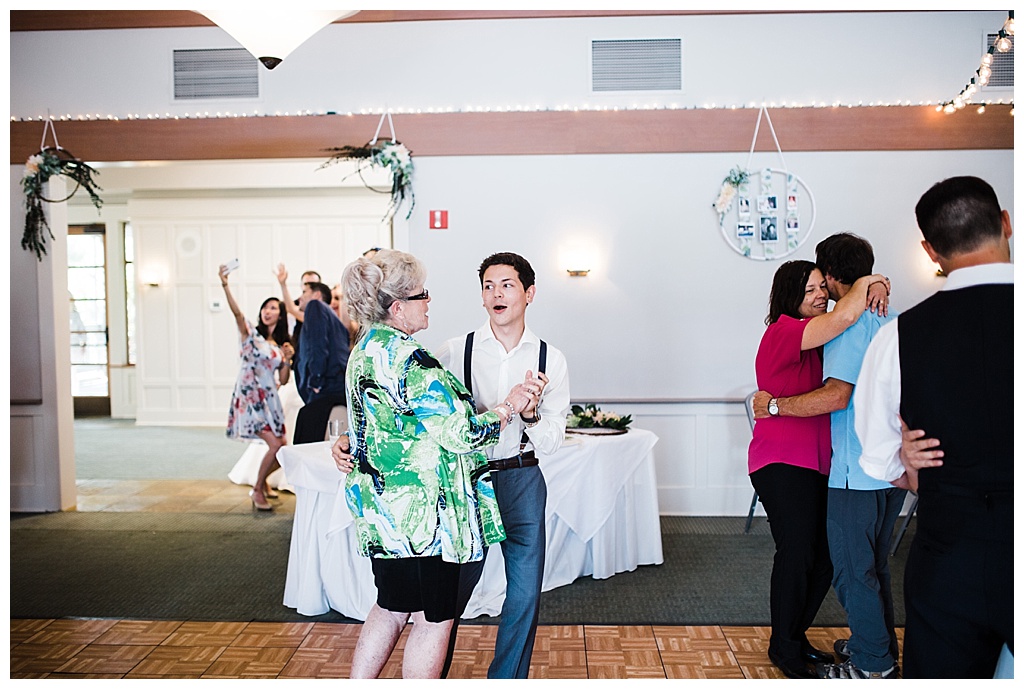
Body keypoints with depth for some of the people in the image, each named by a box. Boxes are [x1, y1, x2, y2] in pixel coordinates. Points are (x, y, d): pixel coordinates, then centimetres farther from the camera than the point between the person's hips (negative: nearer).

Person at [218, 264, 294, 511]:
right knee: (275, 445, -17)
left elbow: (283, 380, 11)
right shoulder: (251, 333, 0)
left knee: (282, 448, 4)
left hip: (269, 399, 6)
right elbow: (237, 312, -20)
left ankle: (261, 481, 32)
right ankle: (257, 491, 1)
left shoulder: (282, 344, 14)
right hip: (249, 396, -6)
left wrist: (288, 359, -5)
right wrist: (225, 286, -34)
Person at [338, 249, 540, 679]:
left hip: (384, 511, 10)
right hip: (420, 514, -10)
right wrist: (508, 408, -9)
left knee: (391, 608, 22)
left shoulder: (367, 351, 10)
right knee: (434, 619, 6)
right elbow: (459, 434, -20)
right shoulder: (409, 360, -22)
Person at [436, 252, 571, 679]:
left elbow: (550, 444, 2)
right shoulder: (455, 352, -5)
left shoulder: (550, 359, 1)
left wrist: (530, 413, -19)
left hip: (521, 480, 2)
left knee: (525, 591, 6)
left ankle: (506, 679, 29)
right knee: (452, 588, 9)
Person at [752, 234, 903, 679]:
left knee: (852, 567, 3)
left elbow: (836, 396, -26)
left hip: (858, 470, -9)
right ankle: (883, 648, 33)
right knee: (874, 562, 21)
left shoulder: (851, 324, -17)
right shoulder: (893, 320, 12)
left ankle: (872, 666, 13)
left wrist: (774, 405, -17)